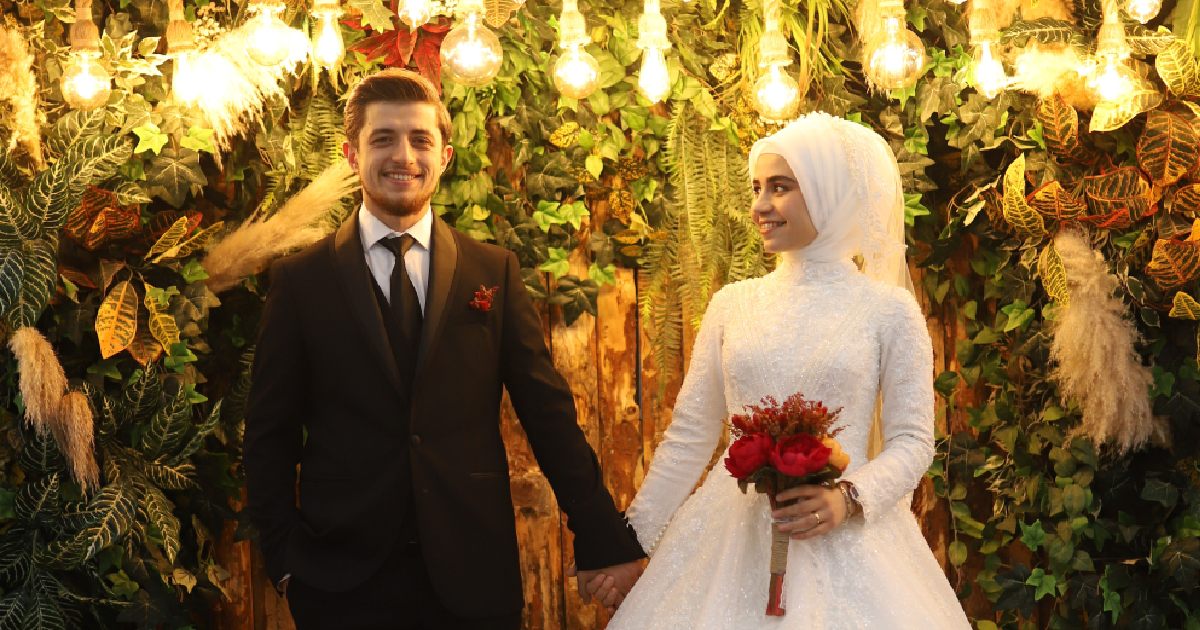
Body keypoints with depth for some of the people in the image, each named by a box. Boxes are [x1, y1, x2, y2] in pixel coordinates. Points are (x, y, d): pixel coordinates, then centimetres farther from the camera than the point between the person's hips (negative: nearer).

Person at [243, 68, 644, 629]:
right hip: (343, 581, -1)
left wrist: (604, 540, 1)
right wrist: (285, 558, -3)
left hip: (472, 576, 1)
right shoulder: (299, 281, 2)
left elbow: (549, 414, 4)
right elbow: (270, 435, 4)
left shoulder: (495, 272, 5)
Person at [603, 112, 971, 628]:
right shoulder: (732, 304, 6)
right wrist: (633, 539, 8)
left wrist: (850, 498, -19)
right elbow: (689, 435, 9)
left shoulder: (889, 310, -2)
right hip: (732, 535, 3)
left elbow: (912, 441, -2)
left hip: (843, 541, -2)